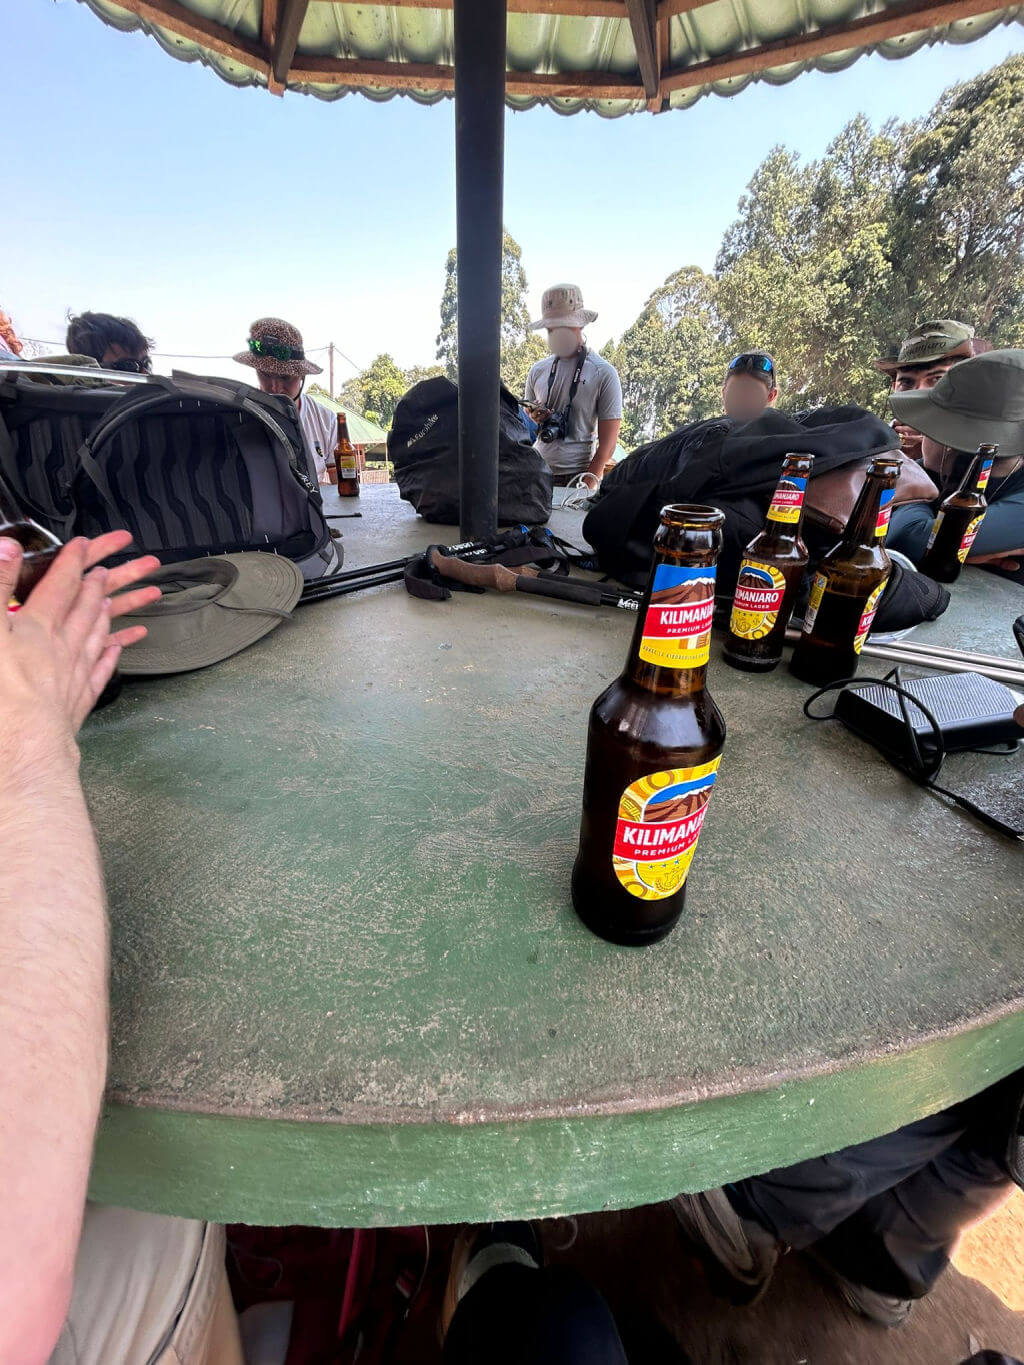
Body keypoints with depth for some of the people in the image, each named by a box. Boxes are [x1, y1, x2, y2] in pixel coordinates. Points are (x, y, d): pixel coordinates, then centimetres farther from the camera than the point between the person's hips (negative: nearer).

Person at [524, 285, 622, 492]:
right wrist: (534, 417, 1)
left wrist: (589, 481, -15)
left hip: (576, 476, -4)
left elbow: (608, 440, -5)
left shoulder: (603, 373, 0)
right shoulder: (538, 370, 14)